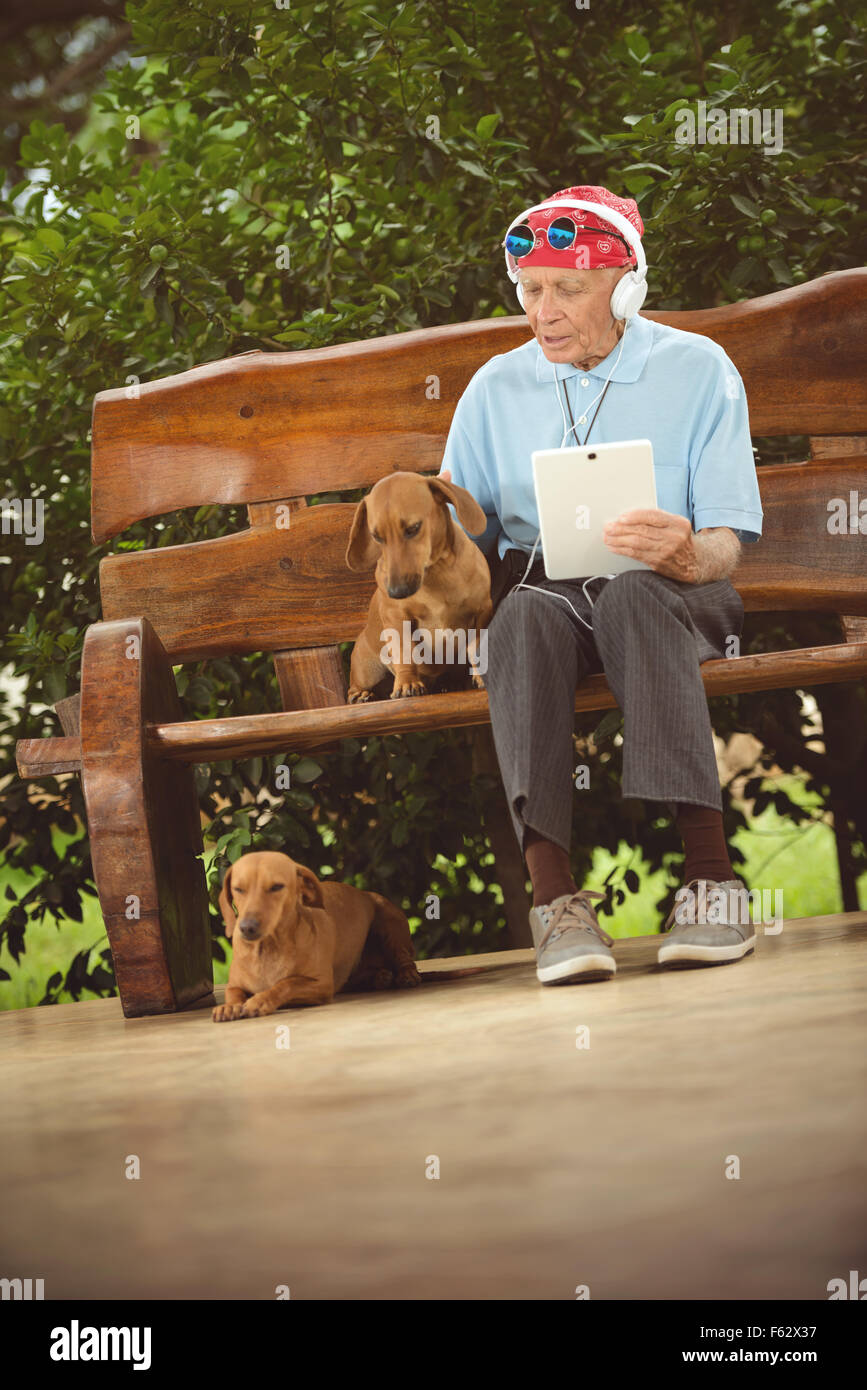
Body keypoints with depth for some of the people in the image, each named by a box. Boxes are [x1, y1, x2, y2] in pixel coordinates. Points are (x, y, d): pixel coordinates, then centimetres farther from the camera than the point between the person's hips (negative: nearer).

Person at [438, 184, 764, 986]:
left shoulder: (697, 370, 5)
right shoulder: (497, 387, 14)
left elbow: (728, 544, -4)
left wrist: (688, 554, -28)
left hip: (668, 597, -2)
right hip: (540, 584, 2)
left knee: (632, 591, -39)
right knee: (525, 613, -36)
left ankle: (710, 878, -45)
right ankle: (555, 898, -47)